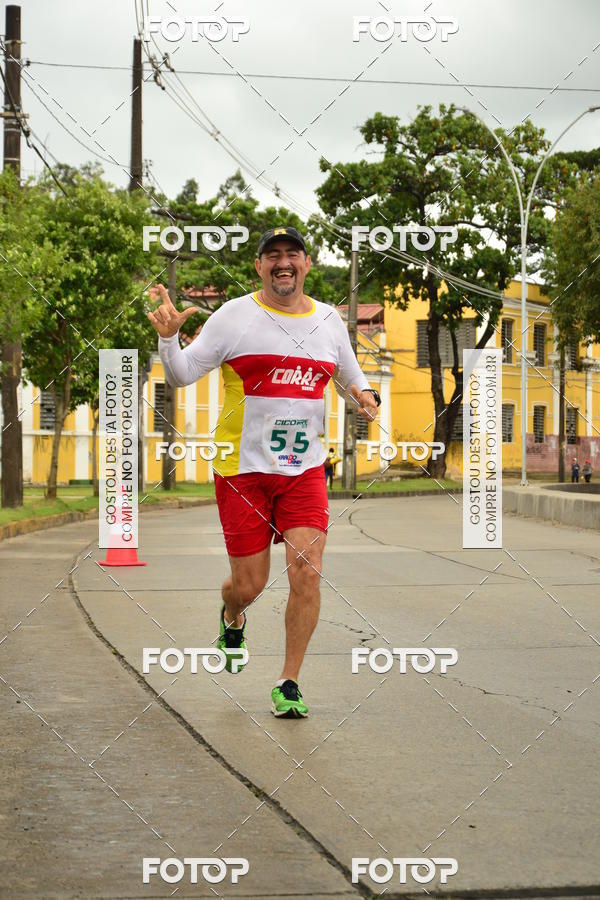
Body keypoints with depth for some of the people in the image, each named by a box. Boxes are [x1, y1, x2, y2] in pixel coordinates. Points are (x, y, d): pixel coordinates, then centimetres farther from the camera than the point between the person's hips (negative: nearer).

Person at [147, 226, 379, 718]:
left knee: (307, 573, -11)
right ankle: (232, 619, 43)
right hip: (243, 469, -2)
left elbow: (352, 378, 22)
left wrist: (366, 396, 0)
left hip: (305, 469, 2)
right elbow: (182, 374, -4)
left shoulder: (329, 320, 8)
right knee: (249, 584, 3)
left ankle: (288, 684, 5)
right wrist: (169, 336, -22)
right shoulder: (234, 316, -4)